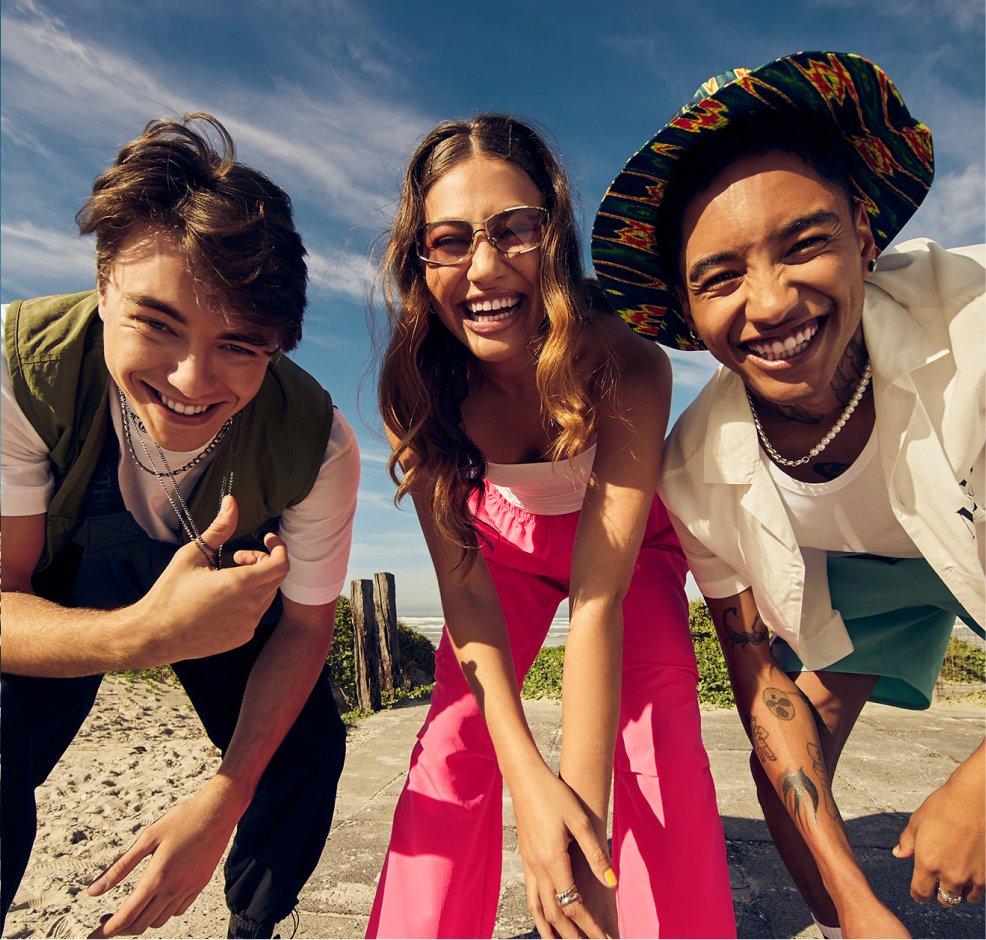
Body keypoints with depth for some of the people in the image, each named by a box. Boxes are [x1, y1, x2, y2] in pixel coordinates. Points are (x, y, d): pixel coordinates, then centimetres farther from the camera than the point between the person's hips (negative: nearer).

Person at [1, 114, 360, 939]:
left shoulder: (316, 446, -32)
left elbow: (305, 625, -18)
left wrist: (223, 802, -21)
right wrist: (143, 634, -49)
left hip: (231, 588, 1)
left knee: (308, 753, -7)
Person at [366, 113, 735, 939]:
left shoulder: (628, 368, -35)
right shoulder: (419, 383, -27)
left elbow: (600, 598, -36)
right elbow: (461, 584, -27)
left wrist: (585, 812, -42)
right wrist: (528, 774, -37)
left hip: (628, 539, -1)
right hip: (505, 537, 2)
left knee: (656, 708, -22)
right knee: (457, 721, -13)